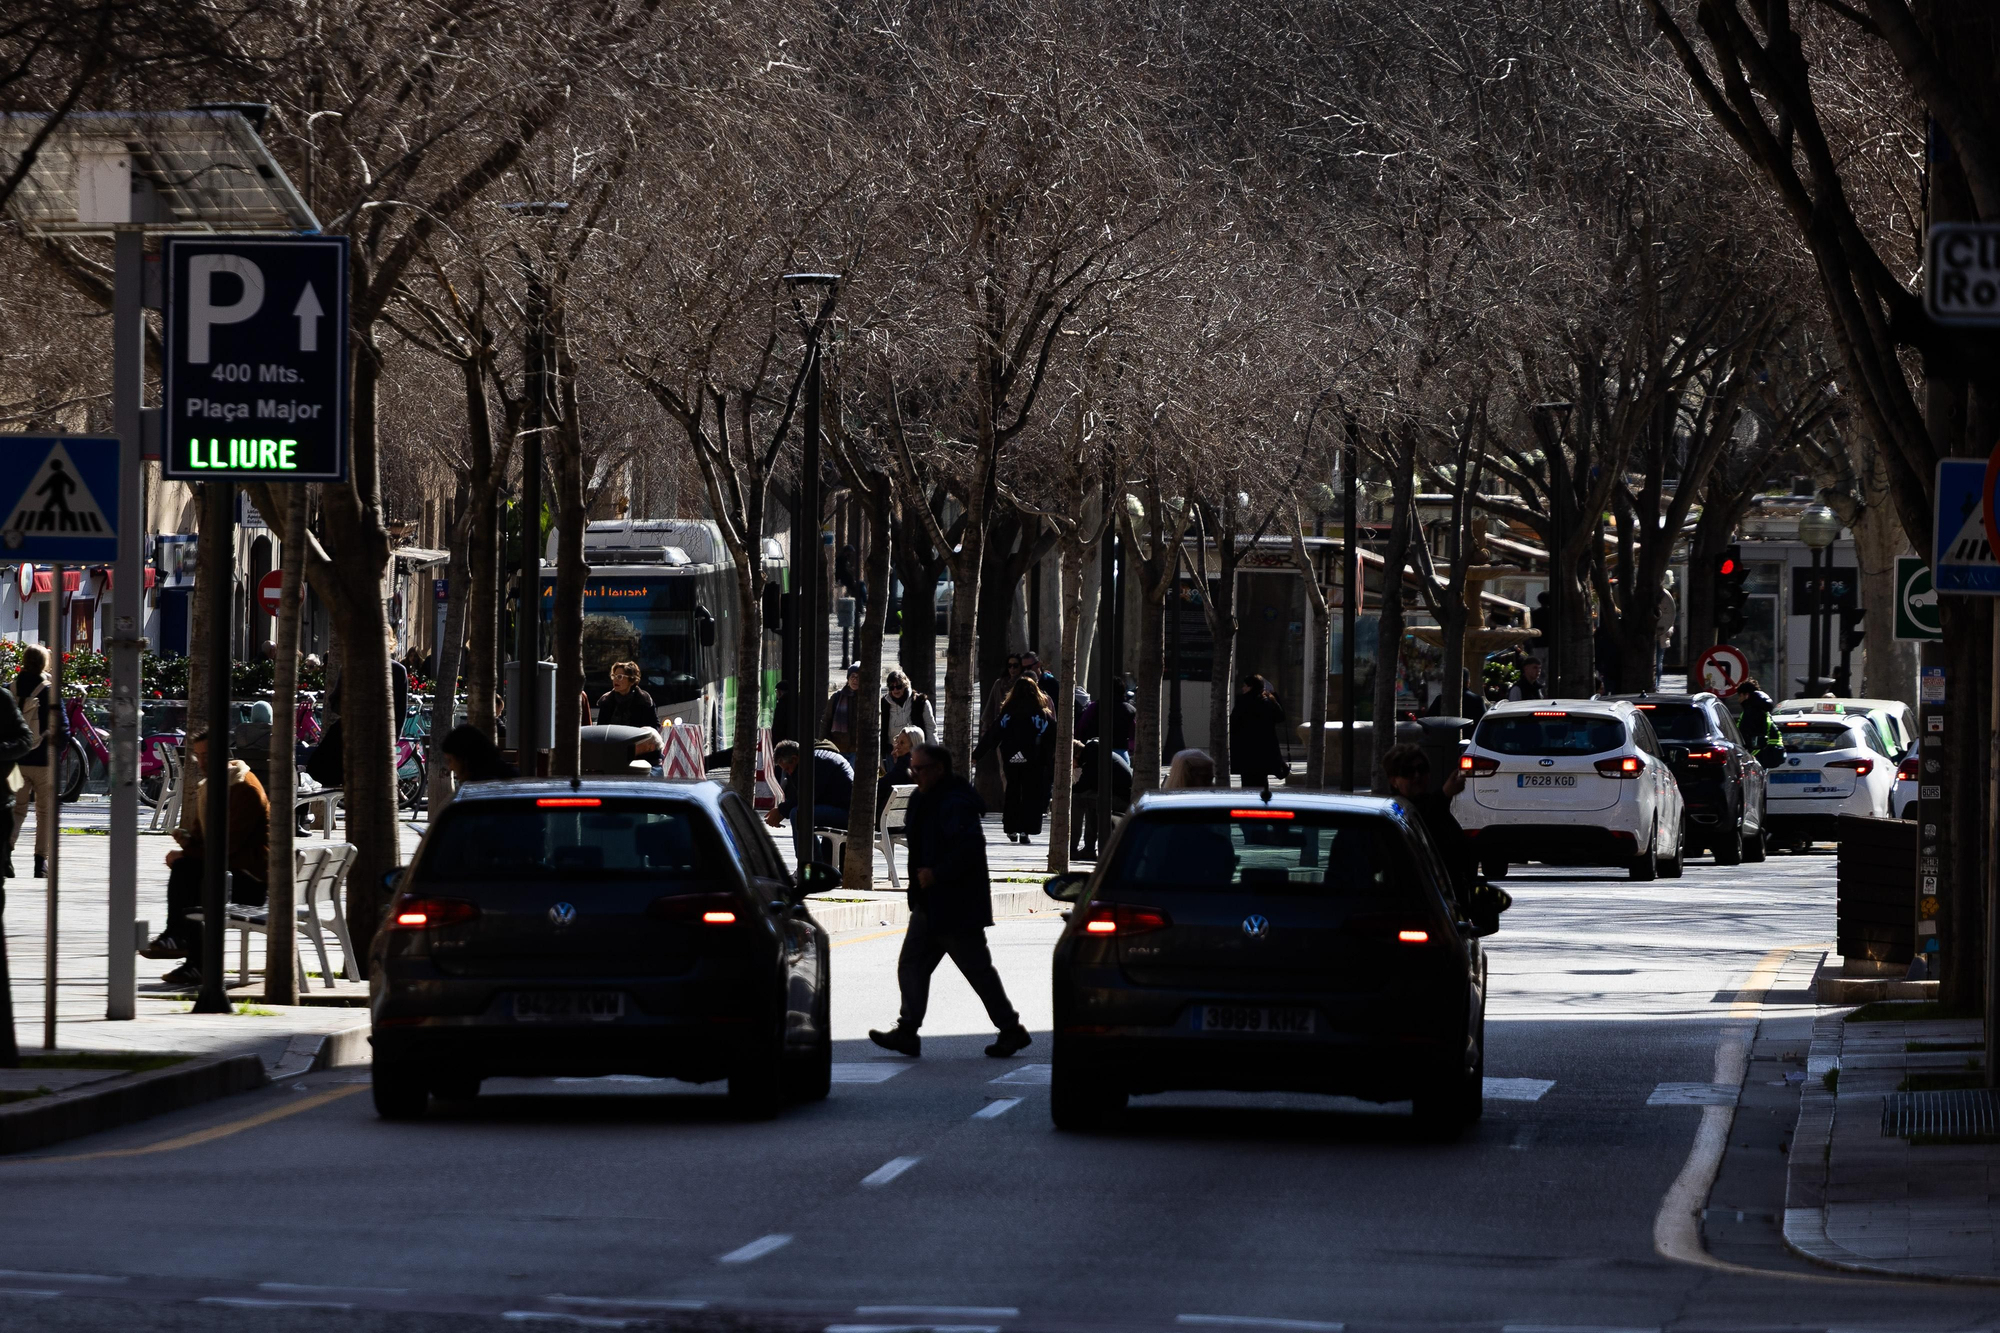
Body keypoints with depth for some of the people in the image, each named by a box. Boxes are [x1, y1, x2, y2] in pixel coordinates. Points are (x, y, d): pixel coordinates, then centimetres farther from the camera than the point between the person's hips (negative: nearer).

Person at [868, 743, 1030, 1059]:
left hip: (956, 908, -10)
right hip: (929, 904, 10)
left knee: (977, 969, -2)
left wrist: (937, 873, -24)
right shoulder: (924, 800, 12)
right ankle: (906, 1031, 8)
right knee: (911, 965, 6)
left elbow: (970, 847, -27)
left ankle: (1011, 1030, 8)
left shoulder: (956, 805, -19)